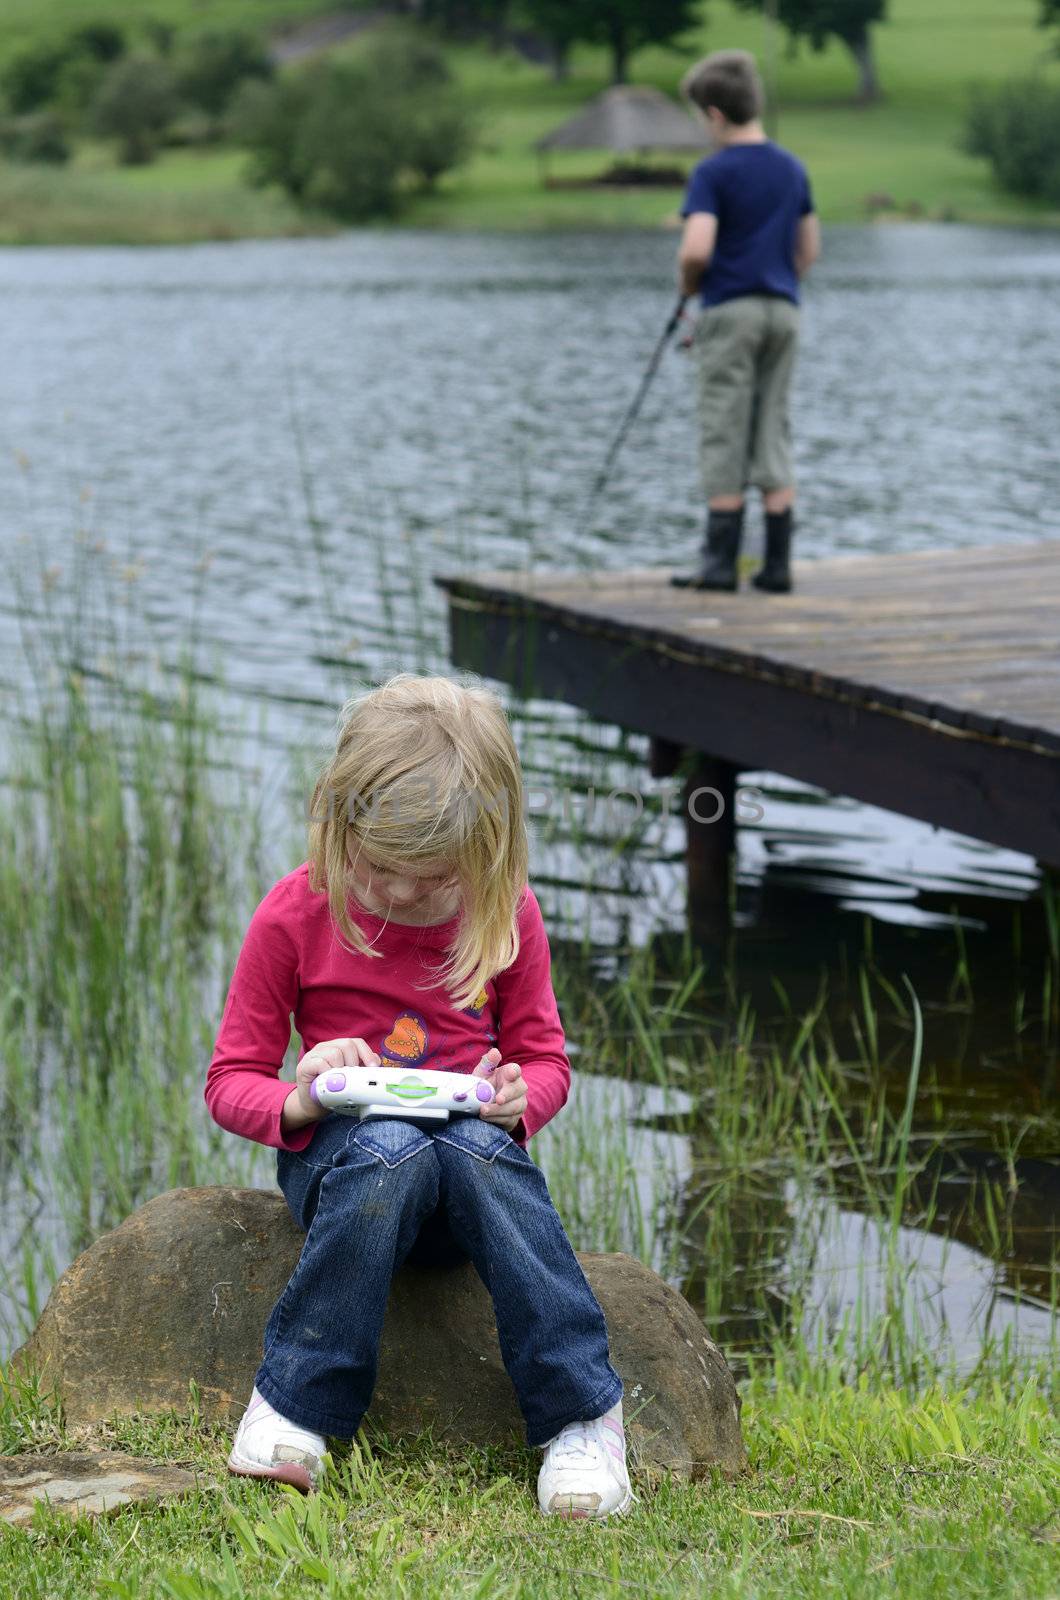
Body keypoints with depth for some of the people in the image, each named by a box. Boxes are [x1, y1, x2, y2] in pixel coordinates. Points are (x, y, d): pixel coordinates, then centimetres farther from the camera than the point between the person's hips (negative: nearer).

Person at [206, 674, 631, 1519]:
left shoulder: (507, 914, -1)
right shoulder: (296, 914, -6)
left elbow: (545, 1059, 9)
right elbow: (231, 1080, -1)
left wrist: (518, 1099, -16)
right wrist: (297, 1105, -24)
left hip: (471, 1140, 2)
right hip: (343, 1144, -1)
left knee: (479, 1146, -36)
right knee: (391, 1149, -38)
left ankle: (583, 1416, -35)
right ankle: (294, 1405, -31)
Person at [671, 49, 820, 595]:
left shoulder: (713, 172, -9)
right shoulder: (793, 169, 10)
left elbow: (697, 249, -19)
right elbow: (809, 249, 15)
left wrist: (686, 284, 0)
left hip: (730, 310, -5)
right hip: (783, 309, 6)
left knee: (723, 437, -1)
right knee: (774, 434, 8)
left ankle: (720, 562, -1)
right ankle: (778, 565, 6)